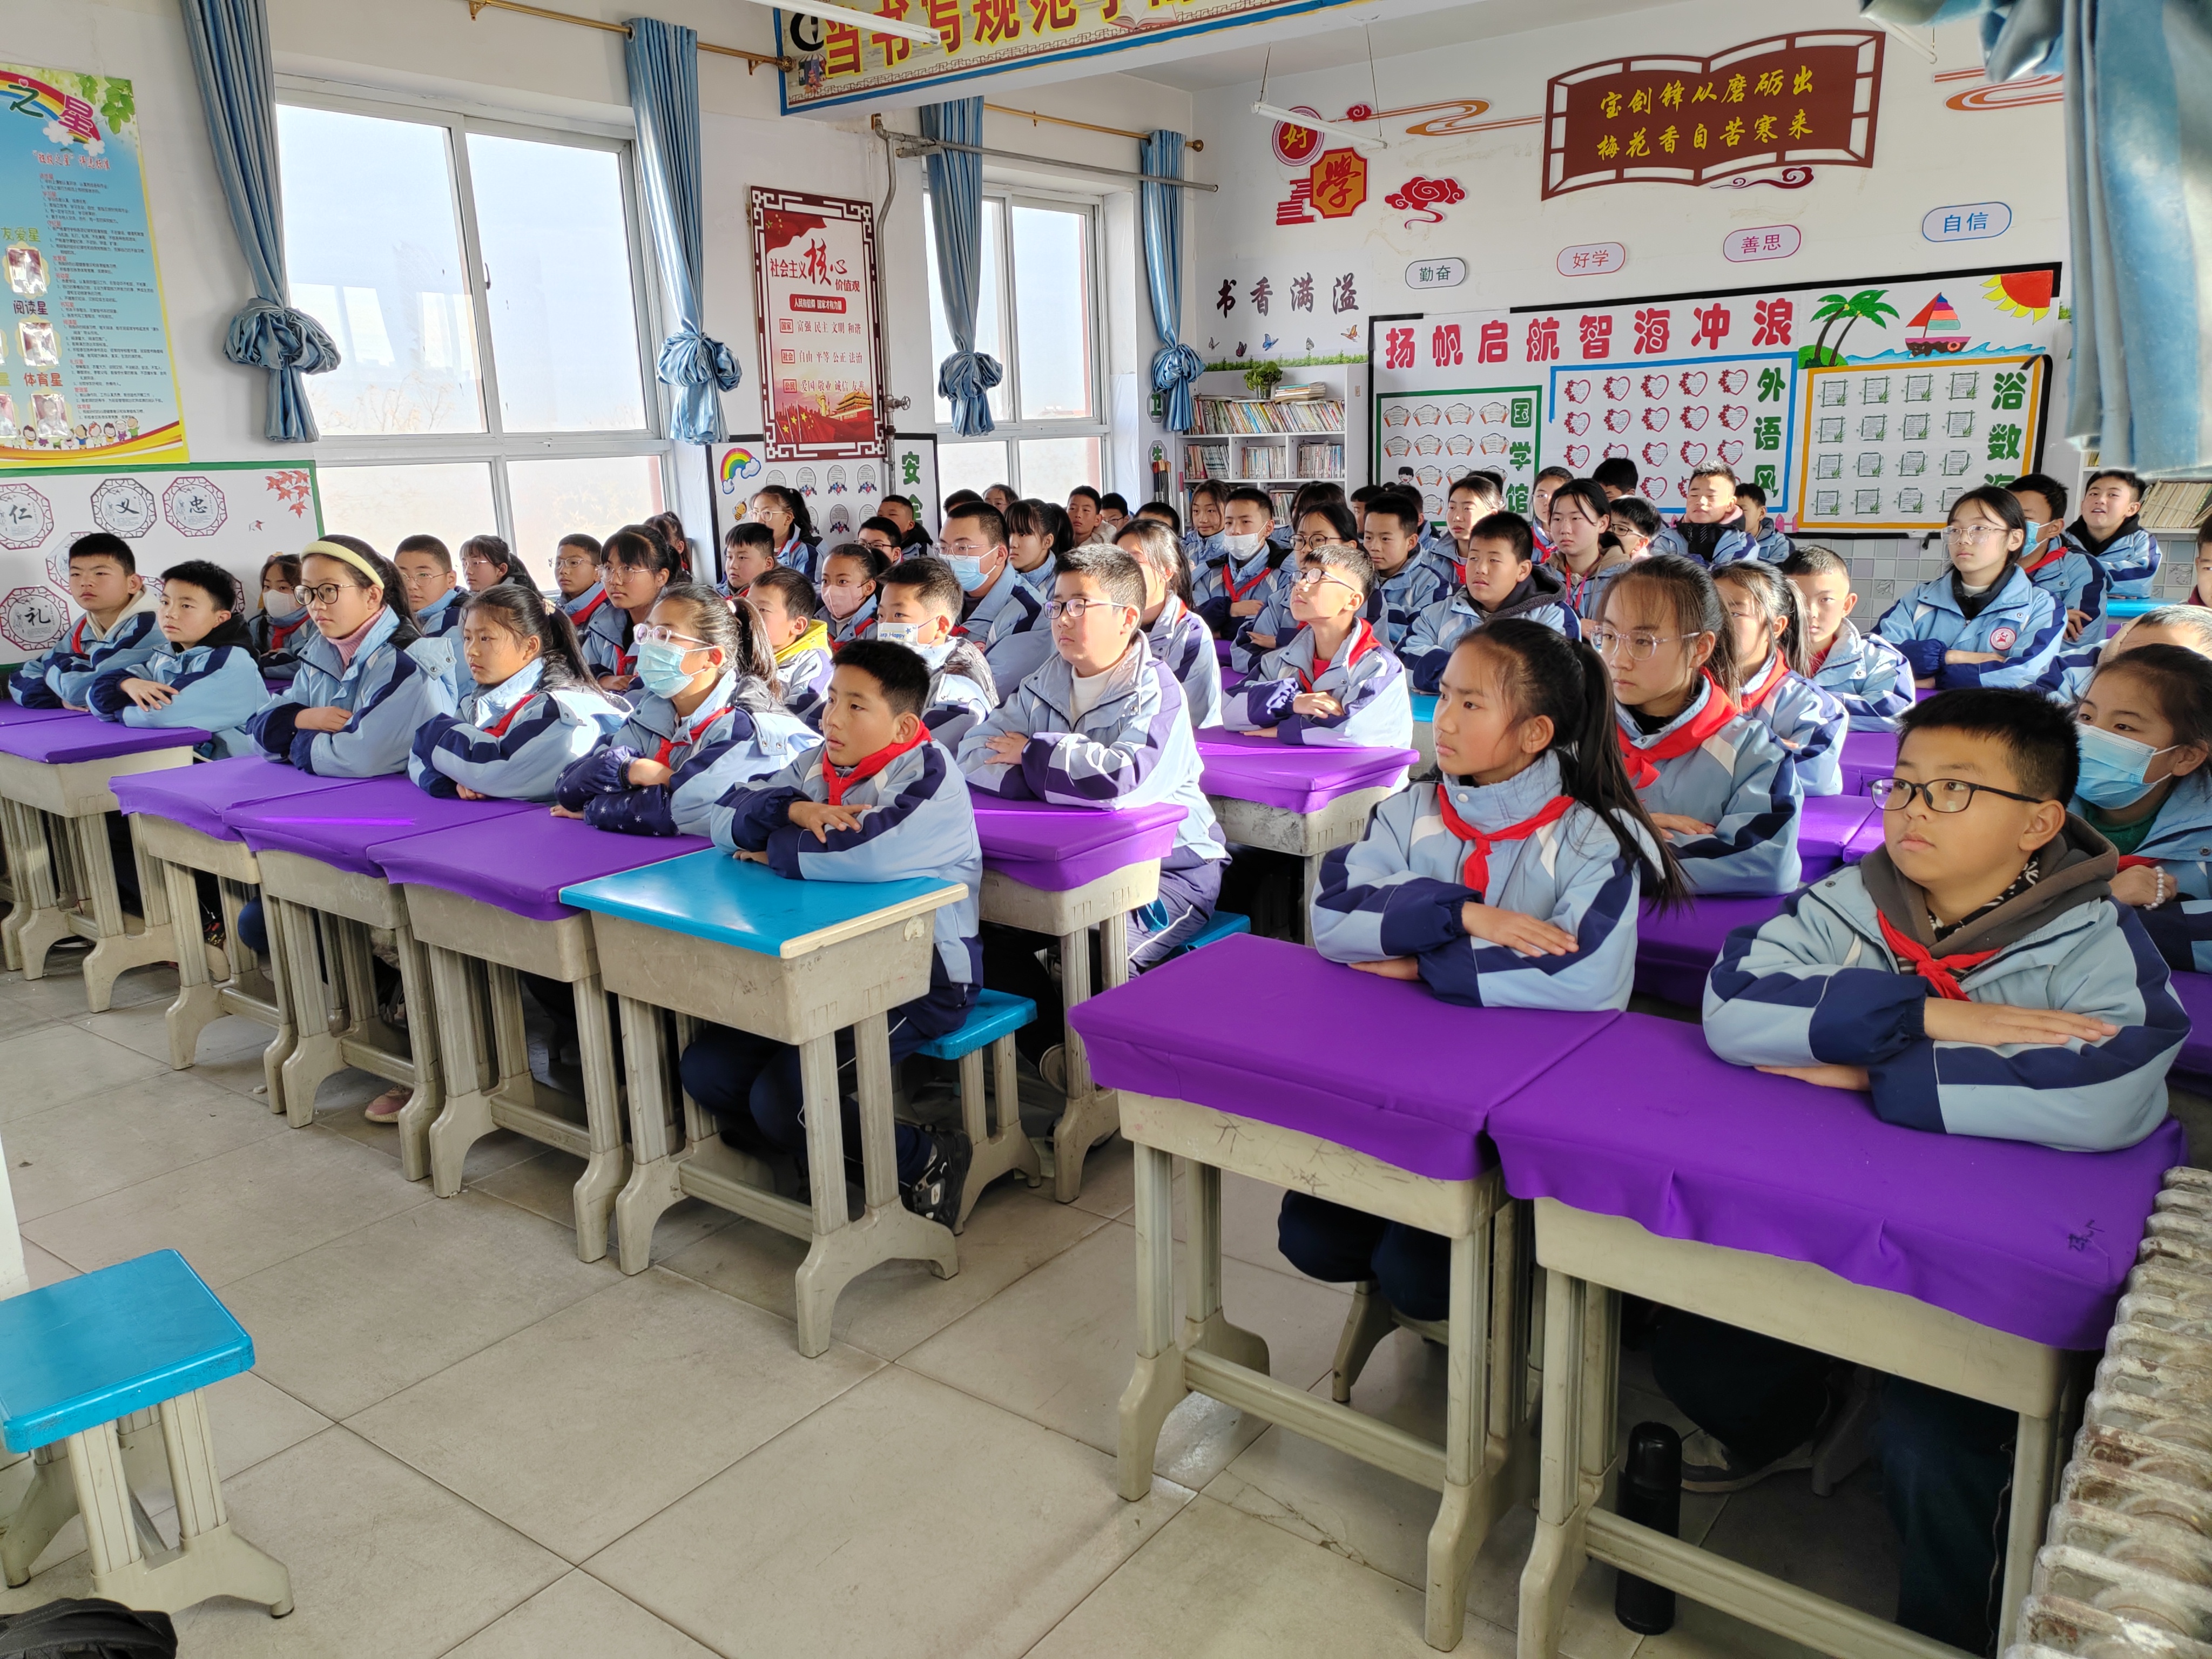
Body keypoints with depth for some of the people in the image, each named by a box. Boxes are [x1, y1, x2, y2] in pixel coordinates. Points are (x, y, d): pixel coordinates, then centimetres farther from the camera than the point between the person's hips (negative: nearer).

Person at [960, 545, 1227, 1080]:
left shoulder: (1155, 693, -15)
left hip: (1170, 868, -7)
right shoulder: (1046, 683, 7)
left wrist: (1033, 755, -17)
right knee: (989, 928, -10)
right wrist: (1057, 778, -21)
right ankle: (1052, 1047, 7)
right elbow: (975, 753, -2)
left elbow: (1123, 780, -33)